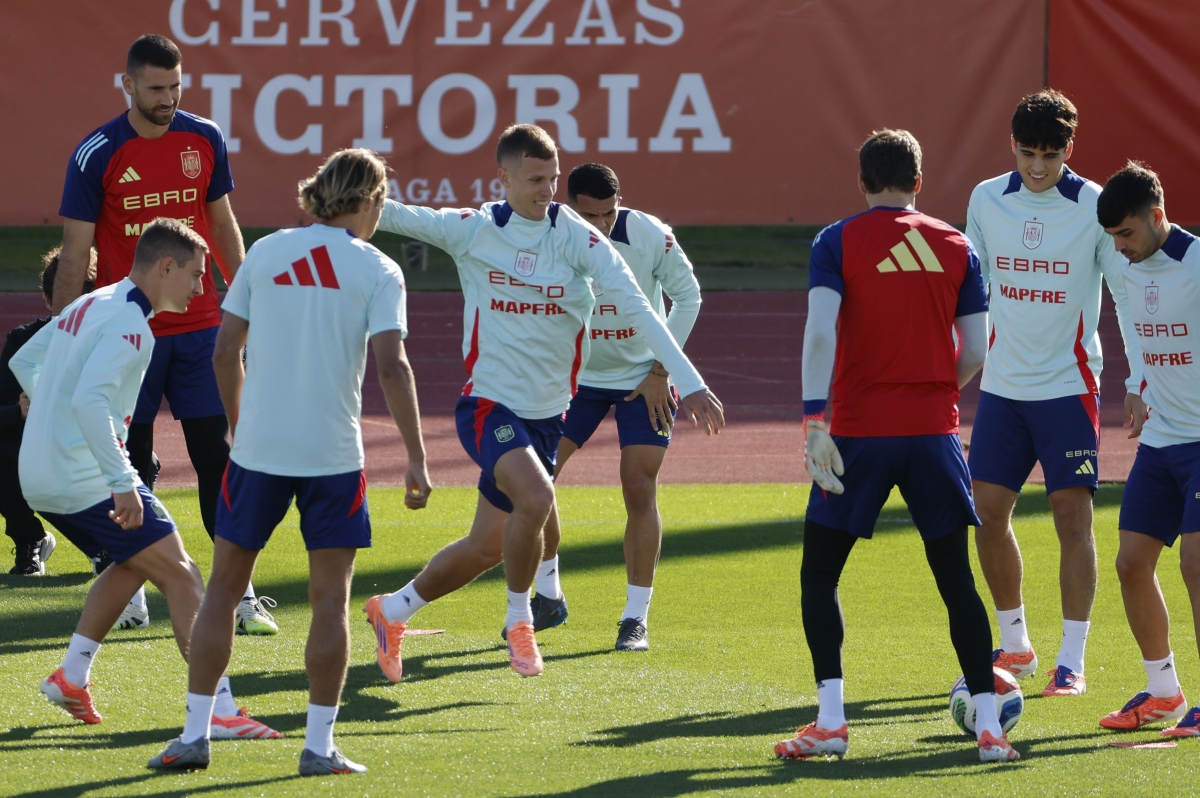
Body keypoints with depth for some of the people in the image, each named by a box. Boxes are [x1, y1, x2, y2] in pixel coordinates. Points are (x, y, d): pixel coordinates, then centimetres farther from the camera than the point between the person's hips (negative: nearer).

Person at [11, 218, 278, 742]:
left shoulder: (89, 306, 14)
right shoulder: (128, 324, -16)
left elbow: (23, 361, 26)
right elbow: (90, 399, -29)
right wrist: (123, 482, -29)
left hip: (38, 477, 10)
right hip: (87, 479, -10)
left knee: (136, 564, 27)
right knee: (182, 577, -8)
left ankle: (71, 676, 23)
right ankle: (221, 710, -15)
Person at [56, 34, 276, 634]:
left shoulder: (204, 140, 3)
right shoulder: (97, 155, -7)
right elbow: (75, 255, -4)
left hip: (199, 327, 2)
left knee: (219, 460, -1)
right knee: (129, 467, 4)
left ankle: (240, 595, -1)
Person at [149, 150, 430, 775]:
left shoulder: (264, 253, 5)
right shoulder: (377, 271, -3)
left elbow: (225, 352, 6)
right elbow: (391, 366, -13)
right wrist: (415, 459, -10)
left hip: (257, 447, 2)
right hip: (333, 454, -2)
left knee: (224, 586, 11)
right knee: (330, 598, 6)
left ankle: (195, 734, 10)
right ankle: (319, 743, 5)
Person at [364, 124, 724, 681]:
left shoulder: (578, 237, -5)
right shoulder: (472, 230, -5)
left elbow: (636, 307, -11)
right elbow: (397, 216, -7)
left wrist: (688, 382, -19)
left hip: (547, 414, 3)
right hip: (489, 402, -3)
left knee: (488, 546, 9)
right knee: (535, 498, -29)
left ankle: (394, 610, 34)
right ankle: (519, 618, -5)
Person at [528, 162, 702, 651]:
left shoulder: (650, 235, -20)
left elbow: (687, 296, -6)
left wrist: (660, 371, -9)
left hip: (643, 381, -2)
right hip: (575, 375, 2)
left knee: (639, 491, -8)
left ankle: (636, 618, 2)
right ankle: (548, 597, 15)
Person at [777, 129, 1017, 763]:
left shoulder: (837, 242, -1)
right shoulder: (957, 247, 6)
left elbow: (820, 332, -14)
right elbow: (975, 349, 7)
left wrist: (813, 422, -17)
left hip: (860, 430, -2)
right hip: (935, 431, 2)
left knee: (819, 573, 9)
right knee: (955, 578, 8)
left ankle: (830, 721, 1)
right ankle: (988, 724, 2)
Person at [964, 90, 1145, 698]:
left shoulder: (1094, 206, -8)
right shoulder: (986, 200, 3)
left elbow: (1127, 293, -4)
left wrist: (1139, 378, -8)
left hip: (1068, 385, -4)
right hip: (1001, 384, 4)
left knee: (1072, 514, -7)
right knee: (987, 513, 3)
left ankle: (1071, 662, -3)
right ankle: (1015, 646, 19)